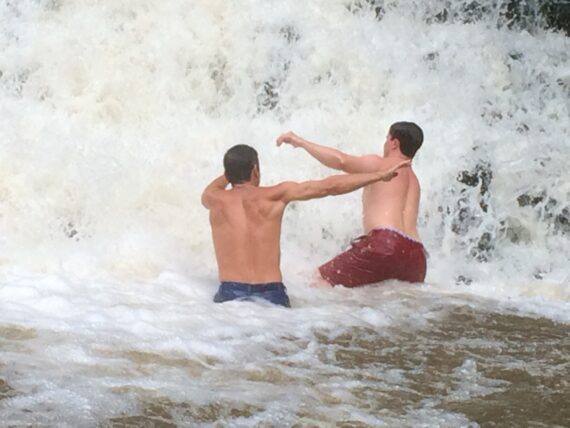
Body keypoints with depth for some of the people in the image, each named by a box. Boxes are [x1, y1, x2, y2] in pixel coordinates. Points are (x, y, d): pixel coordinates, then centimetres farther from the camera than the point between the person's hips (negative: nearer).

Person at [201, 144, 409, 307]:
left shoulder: (217, 200, 9)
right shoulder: (274, 196, 5)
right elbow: (328, 187, 6)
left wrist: (230, 173, 57)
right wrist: (381, 174, 10)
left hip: (231, 295, 0)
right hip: (272, 296, 0)